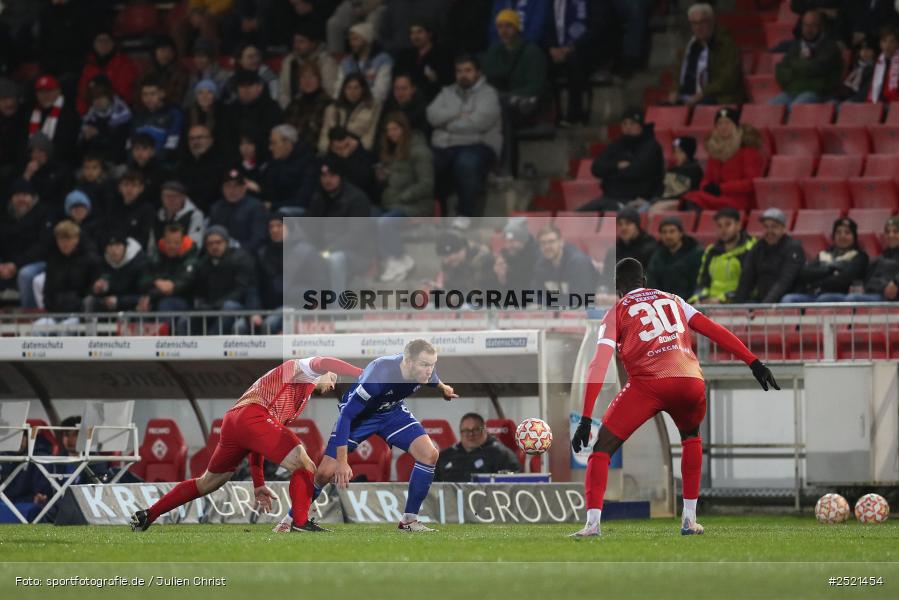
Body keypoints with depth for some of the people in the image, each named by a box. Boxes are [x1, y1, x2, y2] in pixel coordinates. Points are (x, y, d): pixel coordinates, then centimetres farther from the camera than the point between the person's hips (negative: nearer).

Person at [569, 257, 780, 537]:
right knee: (691, 436, 34)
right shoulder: (673, 301, 28)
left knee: (602, 449, 7)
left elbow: (599, 364, 5)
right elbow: (715, 331, 19)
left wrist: (586, 419, 0)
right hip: (691, 382, 3)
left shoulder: (616, 313, 17)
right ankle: (689, 519, 27)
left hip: (648, 385, -3)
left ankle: (593, 521, -11)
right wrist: (755, 363, 20)